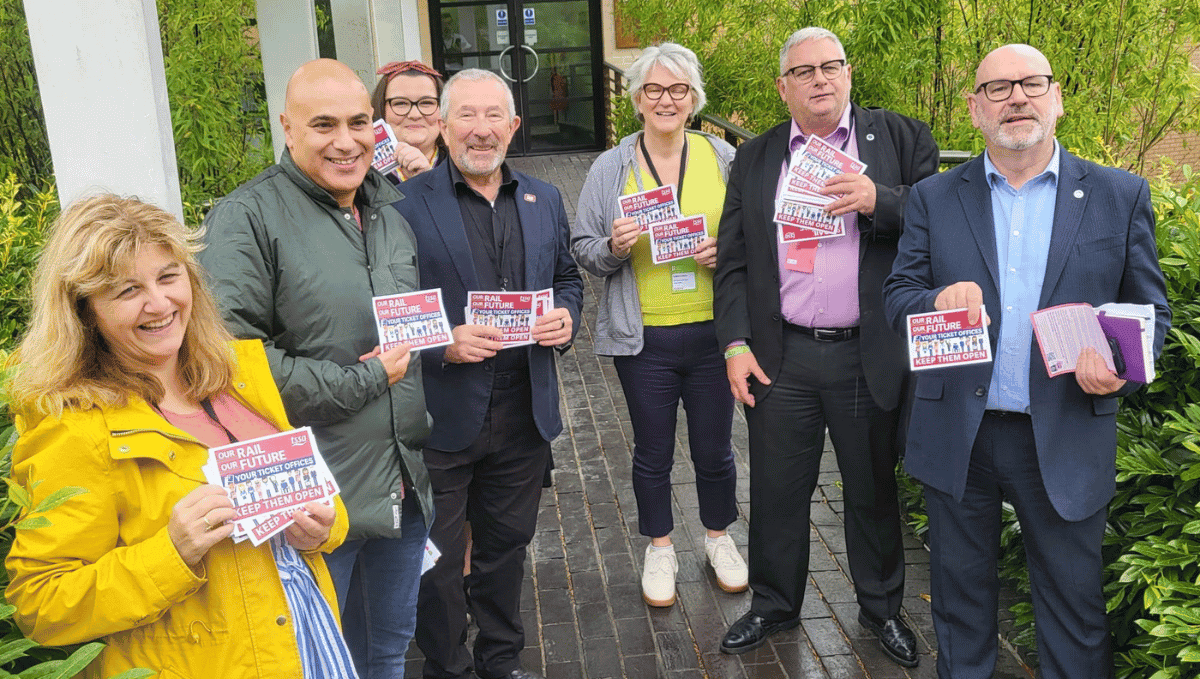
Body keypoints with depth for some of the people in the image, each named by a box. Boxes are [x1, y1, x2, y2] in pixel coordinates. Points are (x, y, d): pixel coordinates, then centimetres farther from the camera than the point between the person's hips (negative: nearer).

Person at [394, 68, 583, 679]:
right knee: (436, 562, 9)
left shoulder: (544, 199, 9)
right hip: (442, 417, -4)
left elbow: (567, 277, 17)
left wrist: (566, 315, -4)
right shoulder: (407, 203, -8)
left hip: (525, 415, 5)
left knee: (507, 544, 21)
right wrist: (442, 345, -22)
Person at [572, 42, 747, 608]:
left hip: (712, 331, 1)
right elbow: (583, 248, 4)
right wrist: (613, 248, -17)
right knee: (652, 451, 12)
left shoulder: (723, 158, 3)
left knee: (714, 447, 12)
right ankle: (659, 550, 33)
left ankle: (718, 538, 37)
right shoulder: (610, 168, 2)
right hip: (643, 337, 0)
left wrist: (729, 251, -13)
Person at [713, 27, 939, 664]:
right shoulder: (753, 158, 9)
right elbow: (733, 260, 7)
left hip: (870, 355, -1)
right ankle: (774, 604, 33)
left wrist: (877, 201, -21)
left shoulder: (901, 137, 3)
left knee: (873, 490, 14)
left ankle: (881, 606, 36)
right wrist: (735, 343, -2)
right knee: (776, 492, 12)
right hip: (780, 359, 2)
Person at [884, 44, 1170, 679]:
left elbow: (1149, 309, 5)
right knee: (960, 597, 16)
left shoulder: (1120, 196, 3)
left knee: (1074, 604, 12)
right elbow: (897, 294, 4)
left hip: (1067, 439, 0)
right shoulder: (934, 198, 4)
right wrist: (938, 303, -20)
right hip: (958, 436, 1)